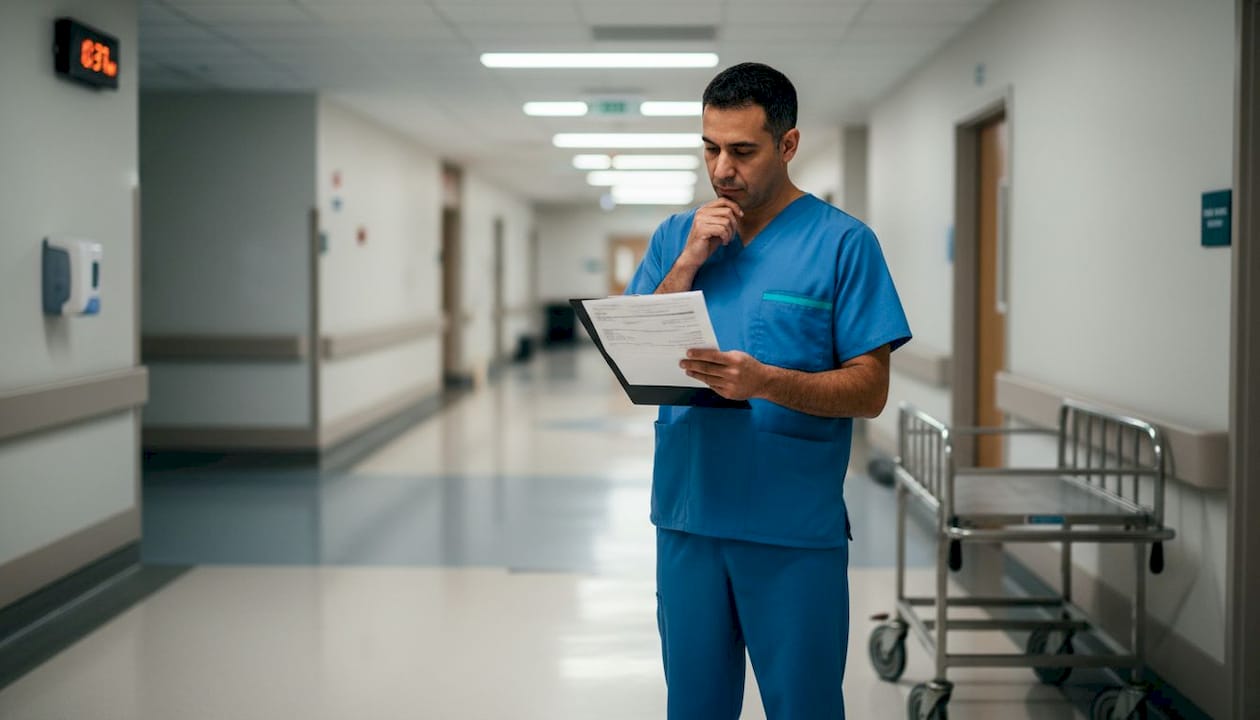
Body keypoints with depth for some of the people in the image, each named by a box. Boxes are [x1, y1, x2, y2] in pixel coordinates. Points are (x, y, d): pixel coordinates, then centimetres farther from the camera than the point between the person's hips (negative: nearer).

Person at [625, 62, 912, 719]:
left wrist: (767, 383, -24)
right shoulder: (675, 238, 10)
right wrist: (690, 261, -8)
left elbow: (869, 390, -7)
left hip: (795, 527, -4)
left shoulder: (842, 243, -4)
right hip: (688, 512, 4)